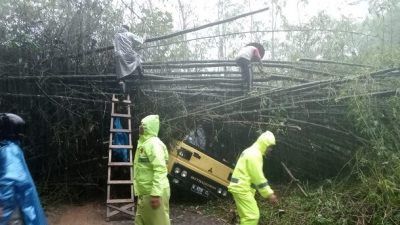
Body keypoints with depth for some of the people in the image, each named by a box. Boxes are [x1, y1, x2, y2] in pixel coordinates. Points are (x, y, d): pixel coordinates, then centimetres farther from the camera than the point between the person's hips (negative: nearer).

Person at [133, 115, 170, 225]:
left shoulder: (154, 143, -15)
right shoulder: (143, 143, 16)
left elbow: (160, 170, -24)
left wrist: (156, 194, -28)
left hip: (154, 193, -10)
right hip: (144, 193, 10)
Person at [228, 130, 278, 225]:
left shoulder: (251, 152, 17)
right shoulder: (255, 154, -17)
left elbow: (257, 176, 21)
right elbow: (258, 177, -19)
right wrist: (269, 194, -14)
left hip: (240, 187, 11)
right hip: (242, 188, -11)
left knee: (247, 214, 18)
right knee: (253, 215, -9)